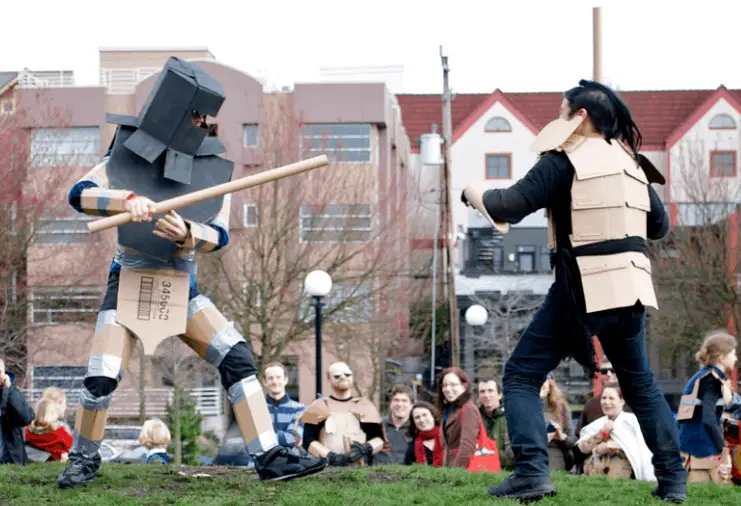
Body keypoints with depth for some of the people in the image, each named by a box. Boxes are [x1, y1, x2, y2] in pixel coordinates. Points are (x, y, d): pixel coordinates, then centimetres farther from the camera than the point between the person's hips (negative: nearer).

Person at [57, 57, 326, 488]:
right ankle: (85, 458, 12)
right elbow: (79, 195, -16)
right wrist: (127, 199, -34)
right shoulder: (130, 151, -5)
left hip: (182, 289, 3)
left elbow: (219, 236, -6)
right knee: (102, 379, -14)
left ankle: (270, 458, -8)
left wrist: (186, 234, -27)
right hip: (129, 284, -3)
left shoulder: (214, 166, 1)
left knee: (237, 357, -10)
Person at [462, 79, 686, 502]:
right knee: (641, 384, 21)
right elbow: (660, 225, 23)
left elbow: (511, 206, -11)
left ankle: (532, 472, -13)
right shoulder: (631, 164, 14)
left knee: (522, 376, 2)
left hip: (583, 288, -6)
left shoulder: (566, 161, -6)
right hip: (631, 288, 6)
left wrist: (476, 193, 7)